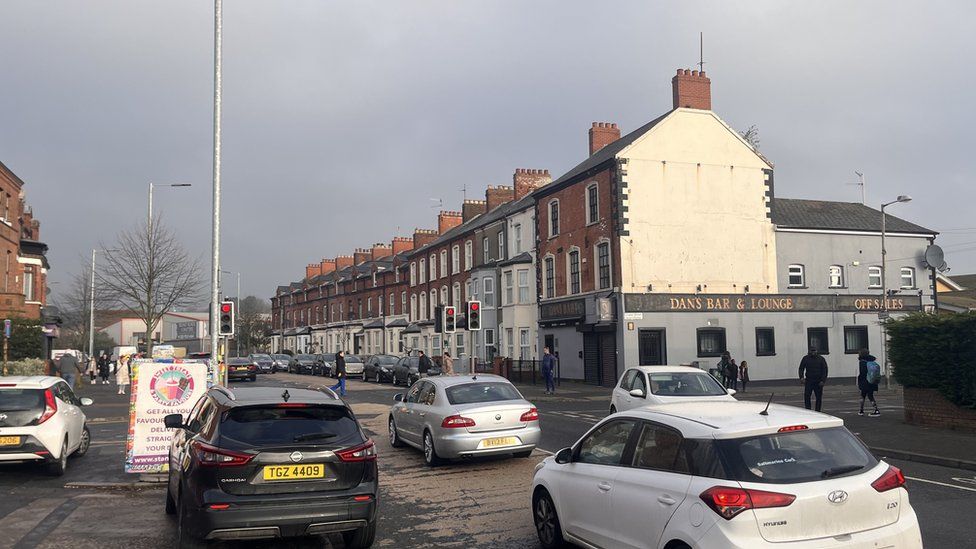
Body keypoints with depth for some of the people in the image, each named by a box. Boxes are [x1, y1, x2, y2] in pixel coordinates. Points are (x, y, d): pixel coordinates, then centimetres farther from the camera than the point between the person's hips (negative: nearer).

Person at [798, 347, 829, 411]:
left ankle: (817, 411, 11)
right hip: (808, 381, 0)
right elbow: (801, 368, 9)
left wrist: (823, 380, -7)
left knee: (819, 397, 3)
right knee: (806, 396, -8)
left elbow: (825, 370, 2)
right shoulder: (805, 359, 6)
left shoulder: (821, 359, 4)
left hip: (818, 382, 0)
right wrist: (801, 377, -8)